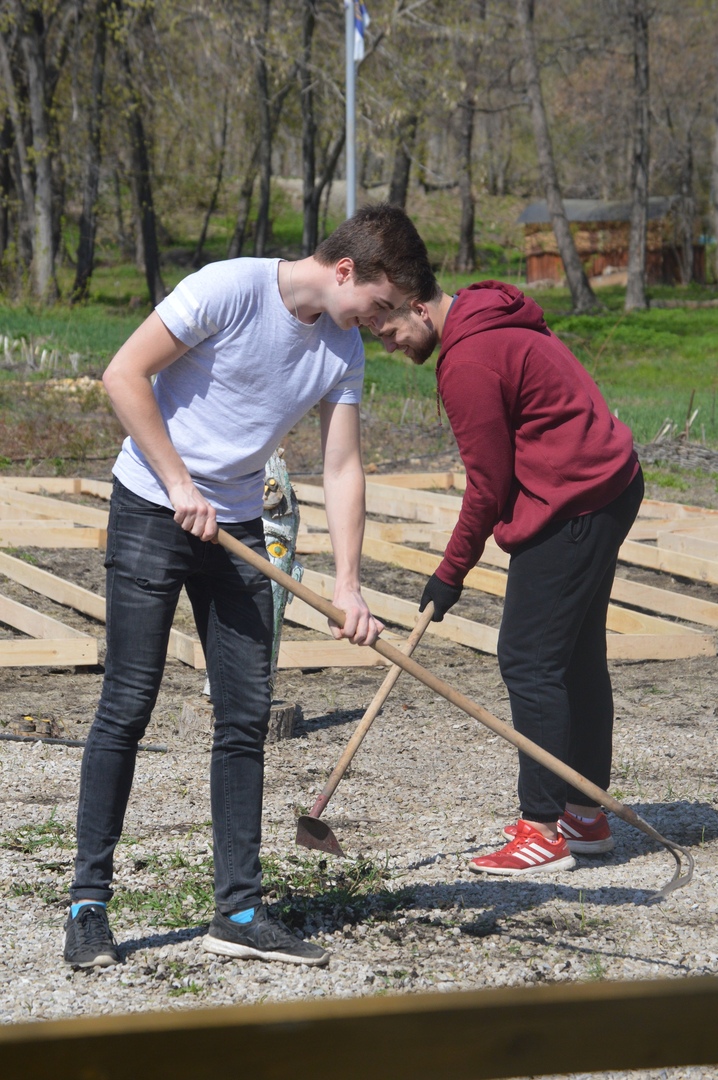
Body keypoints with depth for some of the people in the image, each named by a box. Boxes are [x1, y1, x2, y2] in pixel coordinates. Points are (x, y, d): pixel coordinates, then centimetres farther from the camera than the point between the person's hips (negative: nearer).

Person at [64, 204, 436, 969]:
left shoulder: (343, 349, 2)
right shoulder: (230, 289, -17)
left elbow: (342, 469, 4)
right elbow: (124, 376, -15)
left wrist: (347, 586, -5)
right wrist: (179, 484, -15)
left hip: (236, 529, 6)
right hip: (152, 513, -6)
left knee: (246, 718, 3)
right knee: (127, 709, -6)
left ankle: (239, 912, 9)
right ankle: (88, 902, 2)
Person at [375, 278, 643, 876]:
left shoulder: (467, 361, -18)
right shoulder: (495, 323, 13)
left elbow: (488, 484, -14)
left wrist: (450, 574, -4)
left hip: (570, 508, -11)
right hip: (610, 485, 11)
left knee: (529, 662, -7)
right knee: (578, 656, 16)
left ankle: (544, 831, -3)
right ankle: (587, 815, 24)